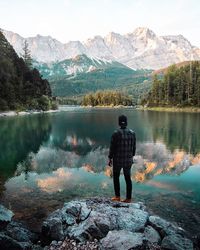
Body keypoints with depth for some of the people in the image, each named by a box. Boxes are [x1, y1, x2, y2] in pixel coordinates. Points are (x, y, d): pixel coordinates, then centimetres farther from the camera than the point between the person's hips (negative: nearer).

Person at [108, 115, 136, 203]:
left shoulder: (116, 133, -15)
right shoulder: (132, 133, -3)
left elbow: (112, 147, -11)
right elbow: (134, 147, 3)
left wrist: (110, 158, -1)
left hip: (117, 160, -3)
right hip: (128, 159, 3)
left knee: (116, 177, 15)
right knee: (128, 178, 13)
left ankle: (117, 196, 20)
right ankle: (129, 198, 19)